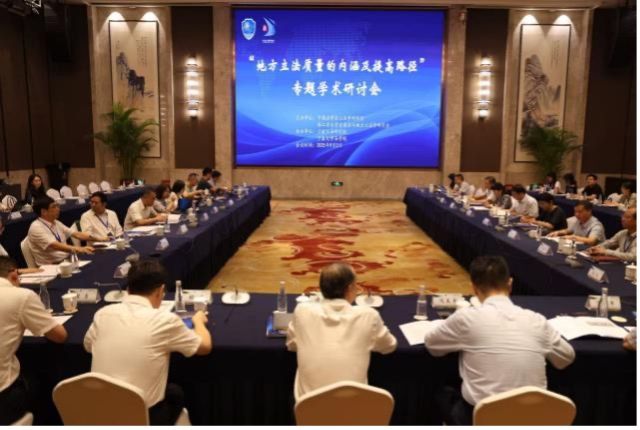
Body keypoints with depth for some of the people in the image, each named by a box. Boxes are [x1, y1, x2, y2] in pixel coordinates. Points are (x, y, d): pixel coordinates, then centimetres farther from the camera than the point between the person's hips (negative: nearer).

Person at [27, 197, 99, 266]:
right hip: (51, 266, -8)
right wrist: (78, 249, -41)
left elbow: (76, 234, 9)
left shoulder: (56, 223, 11)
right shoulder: (36, 228, -13)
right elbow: (55, 245, -27)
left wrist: (97, 238, -3)